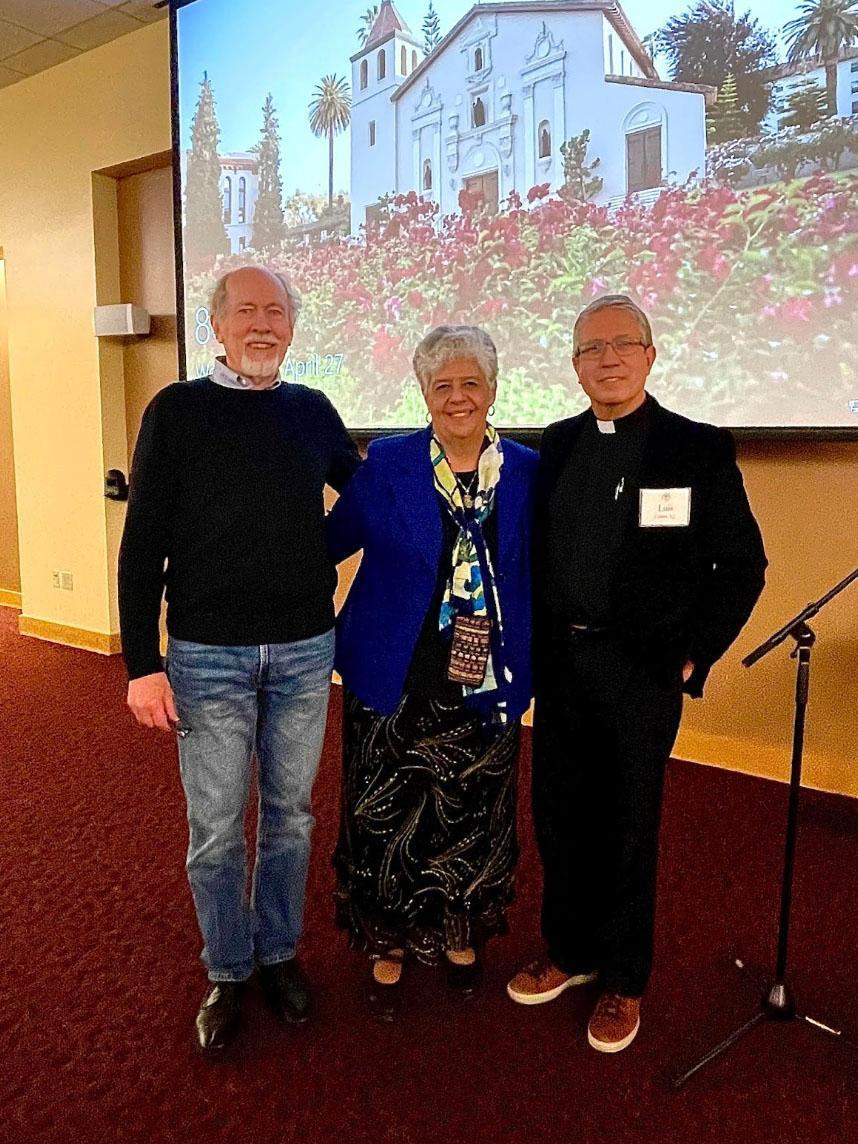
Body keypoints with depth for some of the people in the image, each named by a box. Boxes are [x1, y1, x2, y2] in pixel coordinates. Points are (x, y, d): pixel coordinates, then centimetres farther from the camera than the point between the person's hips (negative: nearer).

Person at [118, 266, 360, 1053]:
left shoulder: (312, 411, 5)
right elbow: (144, 544, -5)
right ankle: (227, 973, 30)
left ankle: (280, 953, 35)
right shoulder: (177, 410, -3)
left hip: (305, 651, 3)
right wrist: (142, 664, -8)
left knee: (290, 814, 15)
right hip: (208, 655, -2)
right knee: (216, 828, 8)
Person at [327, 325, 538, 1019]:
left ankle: (460, 936, 40)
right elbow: (330, 540, 3)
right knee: (388, 820, 7)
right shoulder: (387, 463, -2)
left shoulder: (527, 470, 3)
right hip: (396, 681, -1)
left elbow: (537, 573, 9)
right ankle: (389, 948, 31)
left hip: (487, 684, 2)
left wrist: (530, 667, 4)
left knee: (473, 820, 14)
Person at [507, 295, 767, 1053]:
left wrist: (692, 658, -10)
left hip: (641, 668, -4)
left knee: (628, 826, 9)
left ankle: (624, 979, 29)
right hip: (560, 662, 4)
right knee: (559, 816, 14)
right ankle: (571, 951, 36)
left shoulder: (699, 448, -6)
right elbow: (537, 551, 10)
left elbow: (741, 566, -5)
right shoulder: (557, 446, 7)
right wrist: (535, 643, 3)